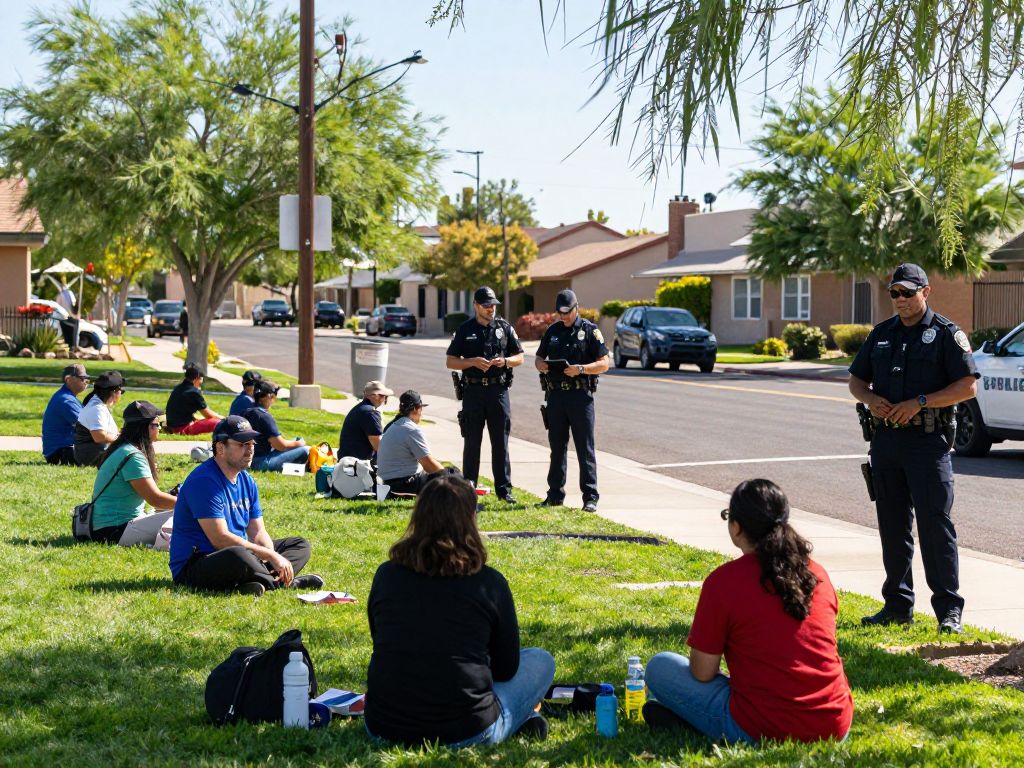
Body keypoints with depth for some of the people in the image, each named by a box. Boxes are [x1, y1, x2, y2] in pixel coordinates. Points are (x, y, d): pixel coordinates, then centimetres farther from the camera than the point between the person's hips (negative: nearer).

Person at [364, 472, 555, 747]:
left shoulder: (386, 574, 0)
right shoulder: (489, 582, -7)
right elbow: (506, 668, 4)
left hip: (383, 728, 2)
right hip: (466, 732, -2)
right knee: (540, 660, 22)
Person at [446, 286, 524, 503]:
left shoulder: (504, 328, 8)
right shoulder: (465, 330, 5)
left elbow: (519, 357, 11)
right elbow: (451, 362, 4)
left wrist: (505, 361, -10)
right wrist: (473, 362, -12)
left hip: (499, 390, 1)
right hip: (473, 390, -1)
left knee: (501, 443, 3)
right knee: (472, 442, 3)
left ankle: (504, 489, 9)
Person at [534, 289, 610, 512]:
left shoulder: (590, 331, 0)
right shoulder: (552, 331, 14)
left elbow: (604, 363, -5)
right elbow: (539, 358, 21)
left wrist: (581, 369, -19)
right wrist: (541, 365, -3)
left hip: (581, 395, -4)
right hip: (556, 395, 5)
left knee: (585, 449, -3)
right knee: (557, 446, 10)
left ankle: (590, 497, -1)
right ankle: (555, 494, 18)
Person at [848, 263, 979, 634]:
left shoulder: (947, 333, -2)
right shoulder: (882, 333, 15)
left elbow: (968, 386, -8)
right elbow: (856, 380, 21)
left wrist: (919, 403, -16)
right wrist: (870, 399, -2)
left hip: (928, 441, -6)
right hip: (886, 439, 6)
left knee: (936, 524, -6)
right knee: (892, 526, 9)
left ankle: (949, 610, -1)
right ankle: (898, 605, 18)